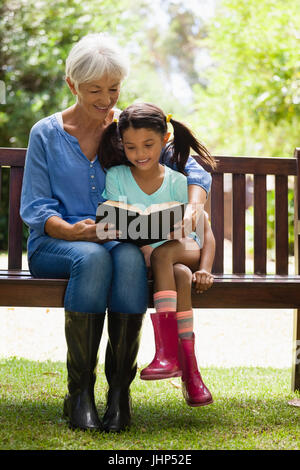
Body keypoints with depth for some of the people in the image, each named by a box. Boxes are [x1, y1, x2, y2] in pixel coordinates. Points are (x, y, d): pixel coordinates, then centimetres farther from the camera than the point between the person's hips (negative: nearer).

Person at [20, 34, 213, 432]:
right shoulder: (46, 134, 7)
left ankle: (120, 390, -29)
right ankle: (80, 392, -30)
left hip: (122, 241, 1)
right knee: (93, 257, -37)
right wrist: (71, 230, -20)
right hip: (55, 245, -1)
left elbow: (193, 170, 7)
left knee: (130, 258, -36)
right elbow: (33, 208, 2)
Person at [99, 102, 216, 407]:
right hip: (133, 254, 0)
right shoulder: (116, 177, 7)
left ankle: (166, 349, -41)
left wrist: (205, 268, -17)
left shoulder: (178, 182, 6)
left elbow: (206, 231, 1)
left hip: (184, 251, 0)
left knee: (162, 255, -36)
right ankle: (188, 367, -37)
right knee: (180, 275, -33)